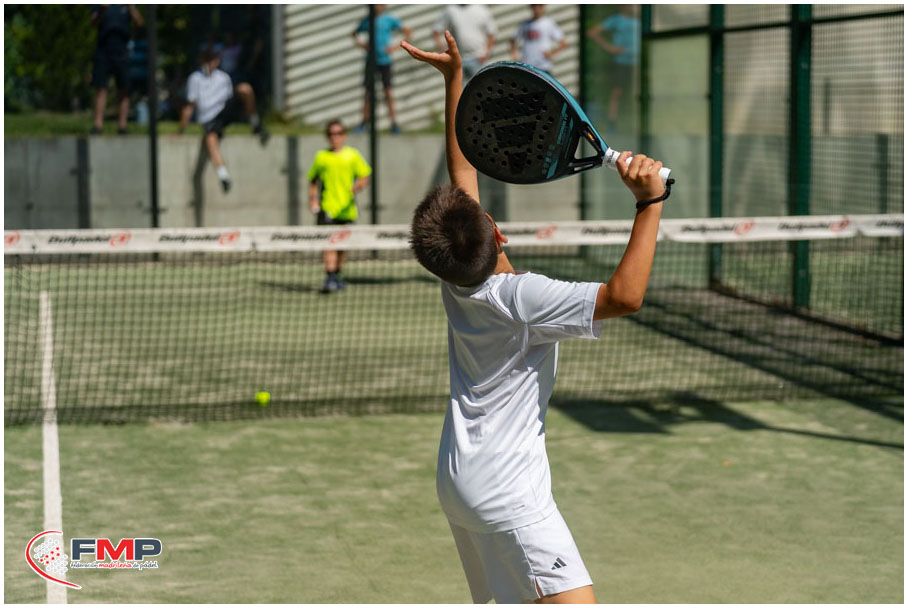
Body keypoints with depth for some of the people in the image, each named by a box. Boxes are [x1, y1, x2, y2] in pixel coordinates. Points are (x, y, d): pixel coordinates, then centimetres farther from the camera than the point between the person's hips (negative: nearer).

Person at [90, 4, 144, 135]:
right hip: (103, 51, -1)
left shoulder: (127, 6, 8)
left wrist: (131, 7, -16)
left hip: (121, 52, 1)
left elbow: (139, 22, -5)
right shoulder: (99, 5, 7)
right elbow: (94, 21, -8)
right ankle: (98, 124, -10)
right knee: (100, 88, -7)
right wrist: (102, 10, -27)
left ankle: (122, 124, 2)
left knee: (123, 90, -1)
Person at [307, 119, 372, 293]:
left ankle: (337, 275, 29)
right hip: (327, 208, -2)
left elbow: (364, 177, 5)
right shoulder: (321, 157, 8)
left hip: (347, 208, 2)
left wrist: (356, 187, -16)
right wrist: (313, 199, 2)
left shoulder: (353, 155, 6)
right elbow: (313, 181, 17)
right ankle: (330, 278, -22)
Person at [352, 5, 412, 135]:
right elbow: (355, 33, 24)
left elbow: (408, 31, 1)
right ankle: (365, 121, 15)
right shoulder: (367, 21, 8)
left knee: (388, 91, -7)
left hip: (385, 60, -3)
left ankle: (394, 123, -3)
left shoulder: (390, 20, -2)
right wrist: (359, 43, 3)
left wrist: (397, 46, -8)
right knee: (368, 91, 4)